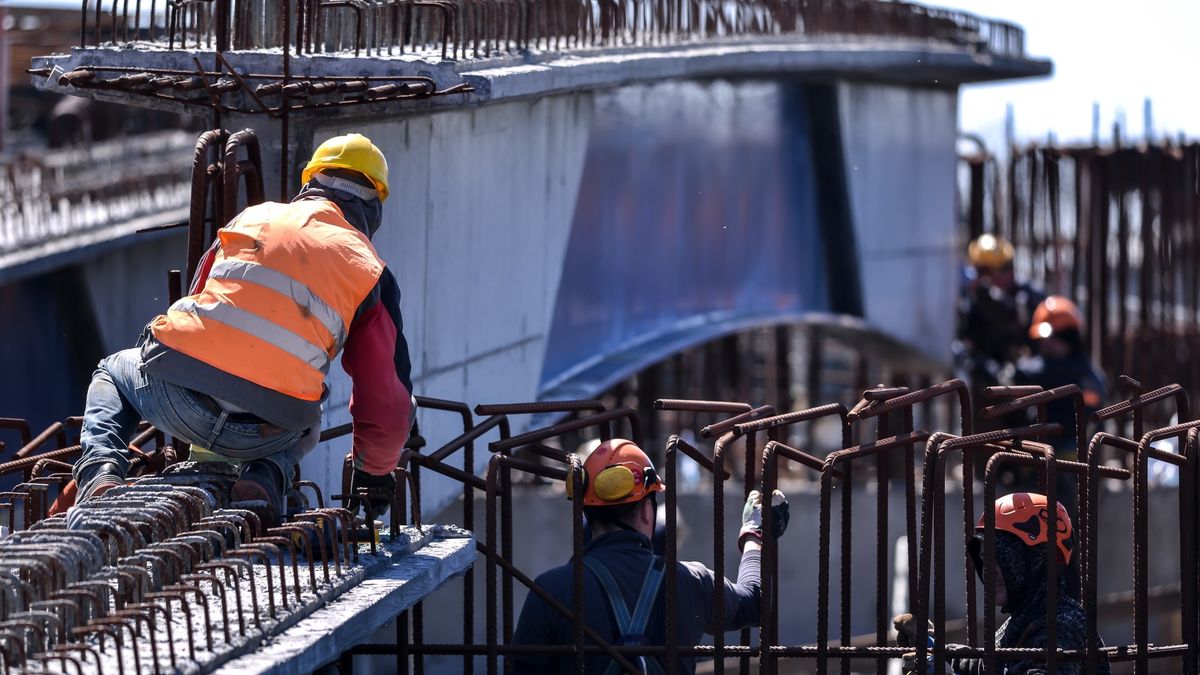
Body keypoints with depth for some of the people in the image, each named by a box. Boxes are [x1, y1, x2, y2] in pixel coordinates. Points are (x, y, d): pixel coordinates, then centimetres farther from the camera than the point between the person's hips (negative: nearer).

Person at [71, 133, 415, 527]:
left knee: (113, 373, 36)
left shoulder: (252, 218, 20)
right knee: (304, 429, 38)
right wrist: (375, 474, 33)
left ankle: (101, 471, 7)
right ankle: (266, 477, 3)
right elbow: (388, 396, 13)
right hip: (262, 432, -1)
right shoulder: (369, 272, 13)